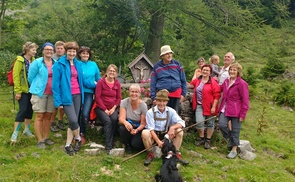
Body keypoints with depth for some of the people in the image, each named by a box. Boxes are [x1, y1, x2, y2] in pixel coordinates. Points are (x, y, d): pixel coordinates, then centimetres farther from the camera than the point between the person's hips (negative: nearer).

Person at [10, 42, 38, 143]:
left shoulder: (33, 60, 7)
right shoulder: (20, 60, -9)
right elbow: (16, 76, -11)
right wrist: (18, 91, -14)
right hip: (23, 90, -6)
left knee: (30, 110, 11)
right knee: (22, 110, -8)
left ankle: (26, 130, 26)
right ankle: (15, 133, 0)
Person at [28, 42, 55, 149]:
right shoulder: (37, 62, -5)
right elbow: (30, 77, 2)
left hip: (52, 93, 4)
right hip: (40, 93, -4)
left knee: (48, 116, 9)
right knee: (39, 116, -2)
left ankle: (46, 138, 20)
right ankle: (40, 140, 1)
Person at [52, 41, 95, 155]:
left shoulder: (78, 64, 10)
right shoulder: (59, 64, -6)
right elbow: (56, 84, -7)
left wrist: (95, 85, 21)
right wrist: (58, 101, -11)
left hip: (77, 95, 5)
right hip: (66, 97, -5)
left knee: (73, 121, 6)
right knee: (73, 120, -13)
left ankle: (68, 145, 18)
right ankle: (78, 139, 14)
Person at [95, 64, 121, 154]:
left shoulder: (117, 83, 7)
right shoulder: (101, 82, -5)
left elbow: (119, 98, 9)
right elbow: (97, 97, -7)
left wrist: (113, 108, -6)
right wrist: (105, 109, -10)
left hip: (113, 108, 3)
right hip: (101, 108, -3)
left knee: (114, 119, -29)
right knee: (107, 121, -29)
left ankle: (111, 142, -18)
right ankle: (108, 146, -27)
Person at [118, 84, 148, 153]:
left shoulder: (143, 105, -15)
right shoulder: (124, 102, -12)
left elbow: (143, 124, -13)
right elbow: (121, 118, -19)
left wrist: (136, 130, -34)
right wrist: (125, 122, -44)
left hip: (139, 128, -2)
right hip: (128, 126, 2)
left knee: (135, 144, -28)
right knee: (122, 128, -33)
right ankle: (127, 145, -2)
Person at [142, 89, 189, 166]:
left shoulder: (171, 111, -5)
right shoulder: (150, 112, -13)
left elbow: (181, 123, -14)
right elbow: (151, 129, -18)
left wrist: (172, 127, -36)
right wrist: (158, 141, -32)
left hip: (166, 135, 3)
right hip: (153, 135, -3)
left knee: (179, 131, -18)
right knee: (144, 133, -34)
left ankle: (176, 154, -10)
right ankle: (150, 154, -13)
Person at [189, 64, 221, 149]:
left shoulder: (213, 82, -8)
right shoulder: (197, 80, 8)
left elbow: (217, 95, -10)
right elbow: (190, 85, 28)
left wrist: (214, 107, -14)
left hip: (209, 106, -3)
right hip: (199, 106, 3)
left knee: (210, 123, 8)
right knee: (199, 122, -7)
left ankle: (208, 140, 25)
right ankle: (201, 138, 17)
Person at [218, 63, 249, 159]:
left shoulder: (242, 83, -12)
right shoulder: (226, 81, 8)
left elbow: (245, 100, -12)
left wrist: (243, 114, -13)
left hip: (236, 111, -5)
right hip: (225, 109, 5)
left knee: (235, 130, 4)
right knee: (222, 124, -13)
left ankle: (234, 150, 19)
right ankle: (230, 138, 18)